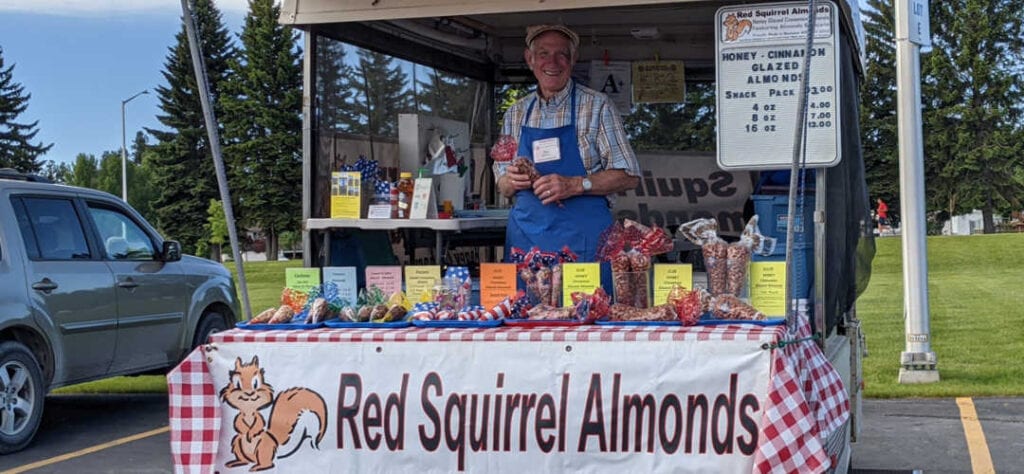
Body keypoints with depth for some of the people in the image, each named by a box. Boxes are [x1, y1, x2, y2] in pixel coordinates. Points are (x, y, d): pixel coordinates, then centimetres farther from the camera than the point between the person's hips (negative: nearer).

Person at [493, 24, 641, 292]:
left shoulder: (596, 107, 1)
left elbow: (628, 177, -2)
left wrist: (575, 185, -16)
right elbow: (503, 186, 17)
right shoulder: (516, 114, 13)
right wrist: (511, 181, -6)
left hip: (581, 237, -3)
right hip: (526, 236, 3)